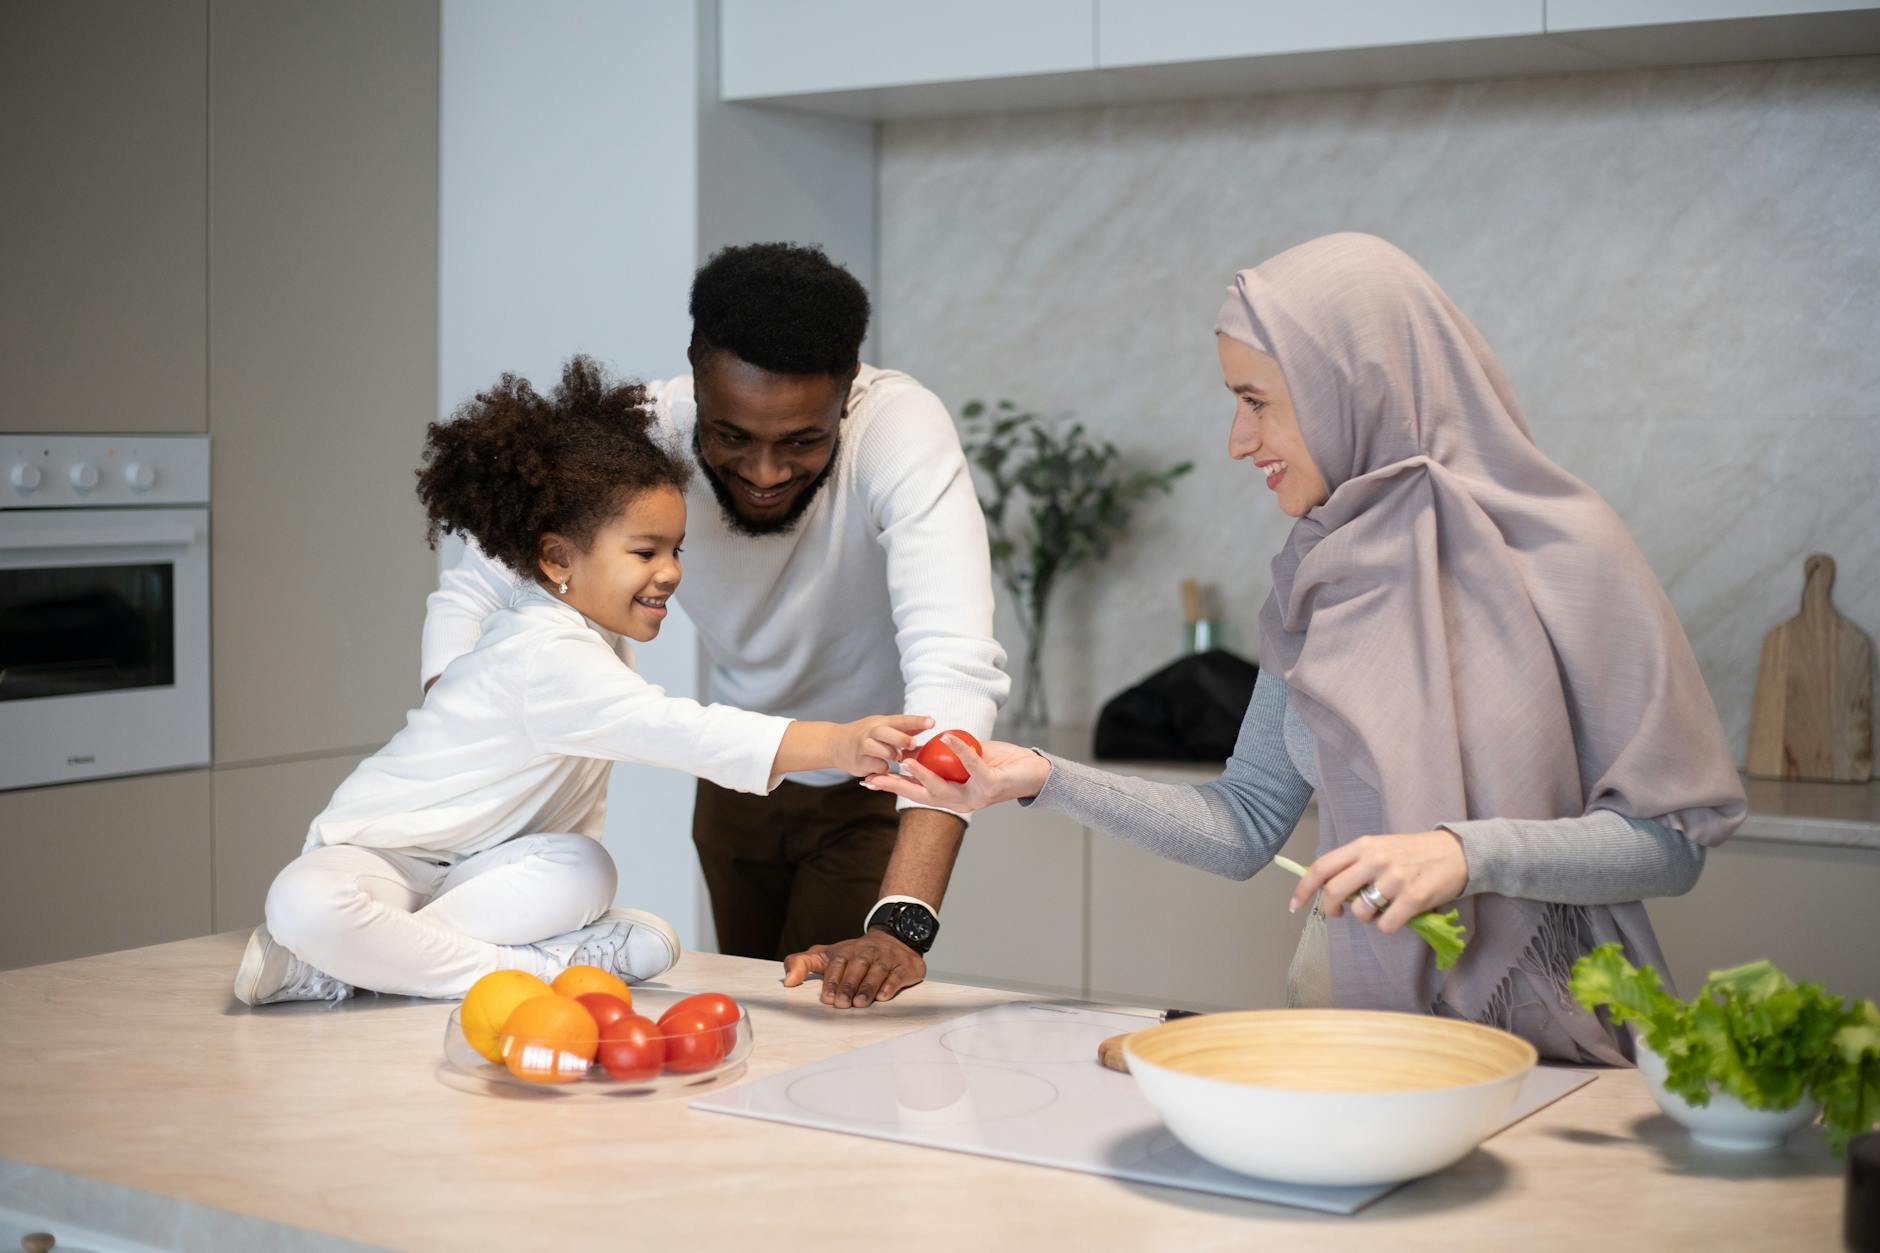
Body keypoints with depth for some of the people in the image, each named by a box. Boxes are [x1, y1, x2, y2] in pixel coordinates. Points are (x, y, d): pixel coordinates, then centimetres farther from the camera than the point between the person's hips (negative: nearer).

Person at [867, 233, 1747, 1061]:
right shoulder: (1319, 578, 10)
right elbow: (1246, 827, 12)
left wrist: (1469, 852, -22)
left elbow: (1671, 838, -8)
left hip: (1550, 1047, -4)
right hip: (1355, 1024, 5)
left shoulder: (1561, 553, -7)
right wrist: (1046, 780, 3)